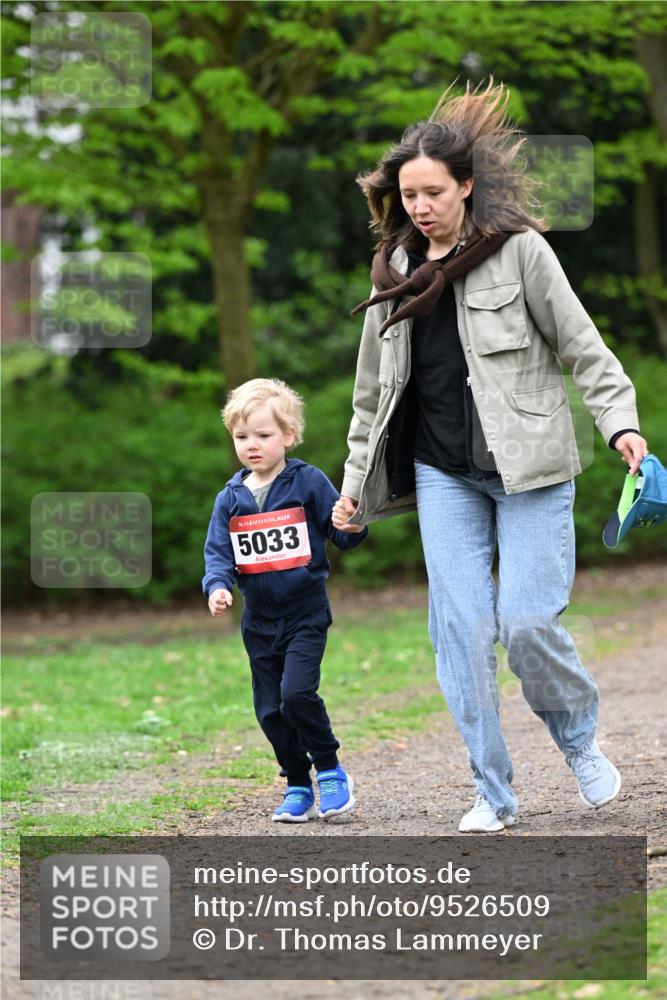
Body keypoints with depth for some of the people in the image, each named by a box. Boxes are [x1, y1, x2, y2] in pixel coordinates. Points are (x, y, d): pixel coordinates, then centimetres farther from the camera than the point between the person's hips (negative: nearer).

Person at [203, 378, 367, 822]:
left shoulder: (309, 483, -5)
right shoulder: (231, 499, 5)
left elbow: (342, 534, -2)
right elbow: (218, 552, 3)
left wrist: (353, 527, -26)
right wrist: (217, 587, -17)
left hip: (306, 614, -5)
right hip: (259, 621, 5)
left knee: (297, 693, -21)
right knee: (270, 710, 5)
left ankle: (330, 770, -1)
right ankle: (298, 788, 20)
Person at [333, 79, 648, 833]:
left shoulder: (519, 251, -3)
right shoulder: (395, 272, 10)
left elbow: (581, 345, -4)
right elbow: (374, 389, 18)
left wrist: (620, 422, -16)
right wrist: (355, 482, 16)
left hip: (528, 466, -4)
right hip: (443, 473, 4)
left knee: (527, 620, -12)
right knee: (461, 625, -5)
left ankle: (580, 741, 18)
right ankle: (492, 793, 3)